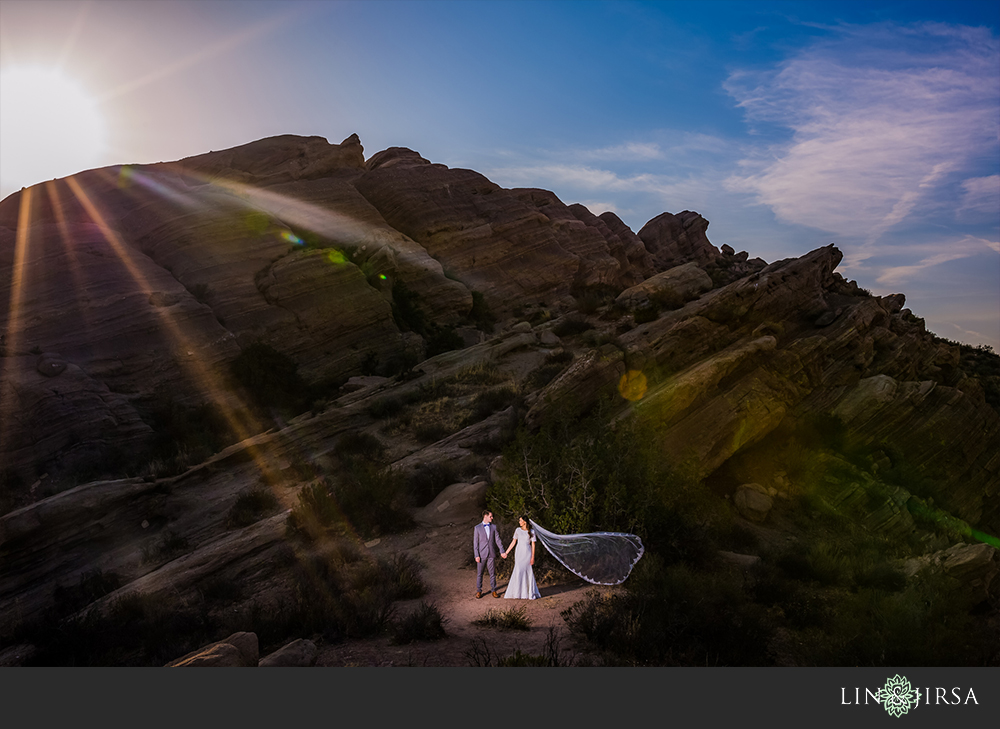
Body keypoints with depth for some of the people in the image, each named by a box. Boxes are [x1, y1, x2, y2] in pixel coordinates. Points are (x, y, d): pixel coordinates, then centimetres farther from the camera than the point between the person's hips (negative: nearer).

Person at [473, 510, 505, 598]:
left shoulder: (493, 527, 7)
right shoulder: (477, 528, -2)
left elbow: (497, 540, 7)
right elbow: (475, 542, -3)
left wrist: (502, 551, 0)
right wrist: (476, 555, -8)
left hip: (491, 554, 2)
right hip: (481, 554, -2)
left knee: (492, 573, 6)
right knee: (479, 573, 5)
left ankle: (493, 590, 16)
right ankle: (479, 591, 16)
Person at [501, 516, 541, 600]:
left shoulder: (531, 531, 0)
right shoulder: (518, 530, 5)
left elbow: (533, 544, -1)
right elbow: (513, 542, 9)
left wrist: (533, 557, -7)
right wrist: (506, 553, 8)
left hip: (527, 553, -1)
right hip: (519, 553, 1)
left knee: (528, 572, 1)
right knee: (519, 572, -4)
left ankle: (530, 592, 13)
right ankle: (517, 593, 4)